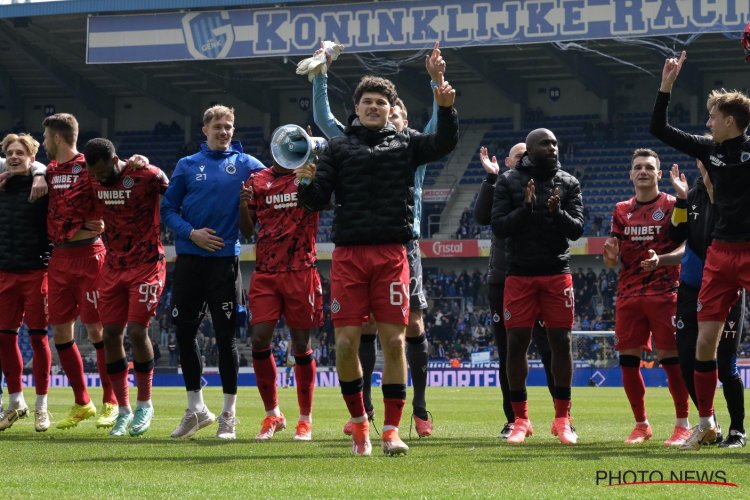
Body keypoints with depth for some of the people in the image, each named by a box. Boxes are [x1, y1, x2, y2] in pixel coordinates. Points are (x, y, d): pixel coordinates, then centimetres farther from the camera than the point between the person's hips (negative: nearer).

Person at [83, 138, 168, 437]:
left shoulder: (148, 176, -15)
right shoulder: (95, 182, 2)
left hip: (147, 265, -6)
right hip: (113, 266, 6)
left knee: (137, 331, -12)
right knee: (111, 334, 1)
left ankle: (144, 404, 5)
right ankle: (123, 410, 11)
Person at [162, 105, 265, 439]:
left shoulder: (245, 164, 4)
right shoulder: (188, 166, 8)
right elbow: (168, 209, 7)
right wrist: (191, 232, -7)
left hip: (225, 258, -2)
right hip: (189, 258, 2)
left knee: (225, 336, -1)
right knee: (184, 331, 4)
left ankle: (228, 413, 7)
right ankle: (196, 408, 18)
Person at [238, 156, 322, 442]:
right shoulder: (258, 180, 10)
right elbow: (247, 230, 12)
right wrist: (243, 206, -6)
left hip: (300, 271, -3)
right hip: (265, 272, 3)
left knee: (301, 344, 2)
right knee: (259, 339, -6)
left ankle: (305, 419, 14)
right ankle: (272, 414, 9)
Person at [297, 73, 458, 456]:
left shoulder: (405, 142, 12)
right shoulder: (339, 147, 10)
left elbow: (444, 143, -4)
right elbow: (318, 199, 4)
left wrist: (446, 108, -19)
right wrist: (306, 184, -17)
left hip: (391, 254, 0)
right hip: (349, 254, 0)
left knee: (394, 340, -4)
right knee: (346, 341, -4)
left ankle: (391, 429, 0)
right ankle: (358, 421, 14)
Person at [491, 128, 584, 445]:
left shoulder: (568, 184, 6)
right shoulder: (509, 182, 2)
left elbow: (577, 229, 1)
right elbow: (498, 227, -4)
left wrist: (558, 212, -18)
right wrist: (526, 207, -18)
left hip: (557, 273, 1)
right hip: (519, 273, -1)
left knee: (561, 342, -1)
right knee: (517, 342, -2)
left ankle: (562, 419, 6)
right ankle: (520, 419, 7)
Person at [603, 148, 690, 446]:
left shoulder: (672, 206, 2)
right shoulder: (622, 211, 15)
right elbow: (611, 261, 15)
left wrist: (660, 259, -22)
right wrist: (610, 252, -9)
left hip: (664, 293, -4)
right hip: (628, 295, 4)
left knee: (670, 358, -7)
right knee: (628, 360, 2)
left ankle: (683, 424, 1)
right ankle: (641, 425, 14)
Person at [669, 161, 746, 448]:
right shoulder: (691, 197, 7)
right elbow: (676, 237, -5)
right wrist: (681, 200, -13)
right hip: (691, 290, 4)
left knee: (725, 365, -6)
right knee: (688, 363, 3)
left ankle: (738, 430, 10)